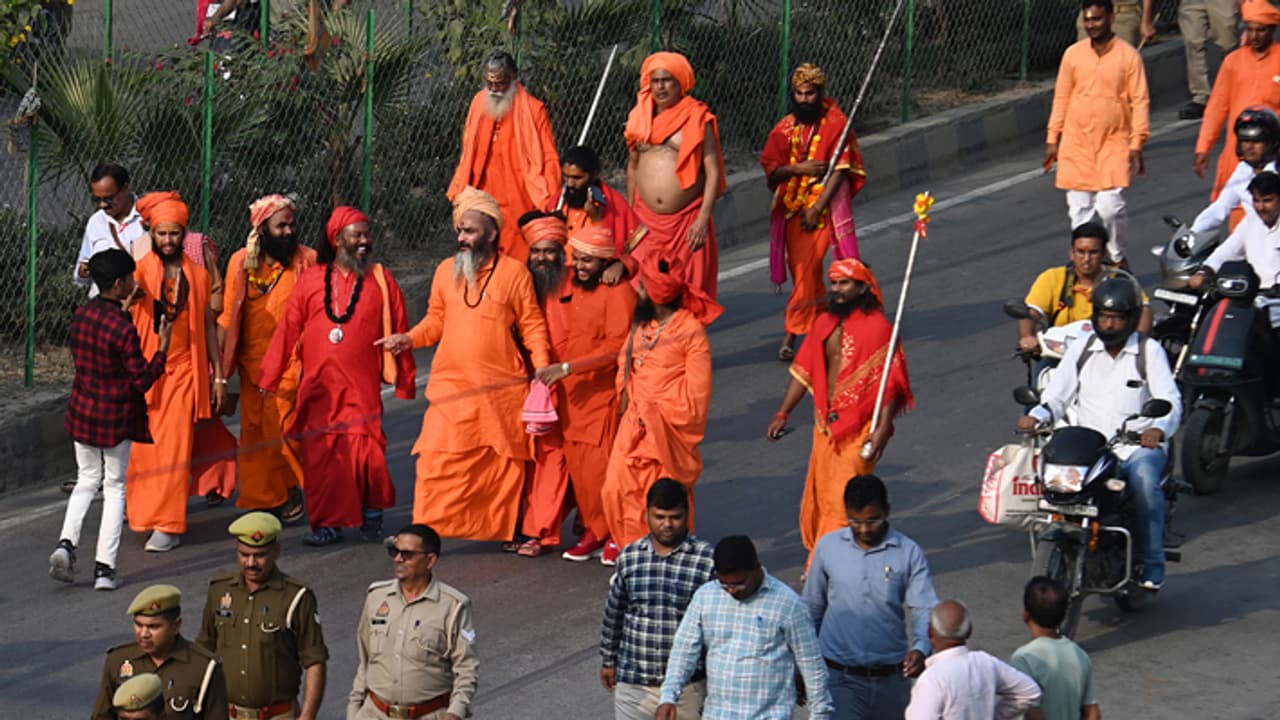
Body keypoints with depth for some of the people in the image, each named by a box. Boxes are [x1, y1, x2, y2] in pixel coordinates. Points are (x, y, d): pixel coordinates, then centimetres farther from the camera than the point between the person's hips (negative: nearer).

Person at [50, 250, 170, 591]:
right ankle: (104, 568, 6)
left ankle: (66, 543, -1)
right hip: (116, 416, -5)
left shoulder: (81, 316, -2)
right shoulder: (123, 328, -22)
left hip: (82, 410, 5)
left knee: (87, 479, 20)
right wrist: (162, 348, -10)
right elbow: (142, 380, -19)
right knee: (115, 487, 7)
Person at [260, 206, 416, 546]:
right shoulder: (311, 280, 6)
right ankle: (328, 524, 10)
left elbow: (399, 332, 7)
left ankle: (372, 510, 17)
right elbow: (288, 330, 8)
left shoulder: (381, 280, 5)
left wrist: (403, 378, 8)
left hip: (362, 387, -1)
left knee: (365, 452, -8)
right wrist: (270, 377, 8)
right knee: (319, 455, 0)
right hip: (318, 387, 1)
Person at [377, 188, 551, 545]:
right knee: (437, 461, -8)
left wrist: (542, 367, -9)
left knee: (504, 463, 7)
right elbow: (436, 321, 13)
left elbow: (532, 326, 1)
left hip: (502, 389, -1)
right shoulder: (446, 270, 8)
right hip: (452, 389, 2)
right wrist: (409, 339, -4)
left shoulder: (514, 273, -1)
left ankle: (507, 530, 19)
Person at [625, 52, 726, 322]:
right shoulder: (640, 119, 10)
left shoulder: (698, 120, -3)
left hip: (687, 223, -4)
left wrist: (703, 220, -15)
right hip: (646, 221, 4)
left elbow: (713, 172, -7)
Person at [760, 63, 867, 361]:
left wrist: (817, 208, -14)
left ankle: (793, 334, -5)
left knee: (806, 268, -12)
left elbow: (840, 169, -8)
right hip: (792, 207, 4)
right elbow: (770, 168, 5)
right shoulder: (785, 128, 7)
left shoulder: (836, 124, -4)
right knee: (802, 268, 5)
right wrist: (798, 168, -15)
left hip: (824, 207, -4)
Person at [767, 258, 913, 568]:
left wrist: (883, 429, -20)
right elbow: (804, 371, 16)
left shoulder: (877, 327, -10)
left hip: (859, 430, -7)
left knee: (842, 503, -8)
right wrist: (783, 414, 11)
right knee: (819, 499, 9)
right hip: (826, 426, 7)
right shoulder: (824, 324, 11)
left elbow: (891, 382, -13)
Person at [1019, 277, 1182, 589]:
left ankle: (1152, 567, -25)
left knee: (1145, 481, -34)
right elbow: (1057, 395, 7)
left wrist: (1159, 428, -27)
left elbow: (1170, 400, -5)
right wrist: (1036, 416, -16)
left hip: (1139, 446, -3)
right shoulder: (1081, 350, 12)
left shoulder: (1149, 351, 4)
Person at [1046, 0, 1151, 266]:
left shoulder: (1128, 55, -3)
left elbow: (1140, 102, -3)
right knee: (1079, 207, 3)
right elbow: (1061, 99, 11)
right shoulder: (1073, 54, 4)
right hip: (1077, 144, 3)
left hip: (1114, 144, -3)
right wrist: (1052, 139, 8)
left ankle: (1117, 259, 12)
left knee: (1110, 205, -12)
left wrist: (1137, 144, -9)